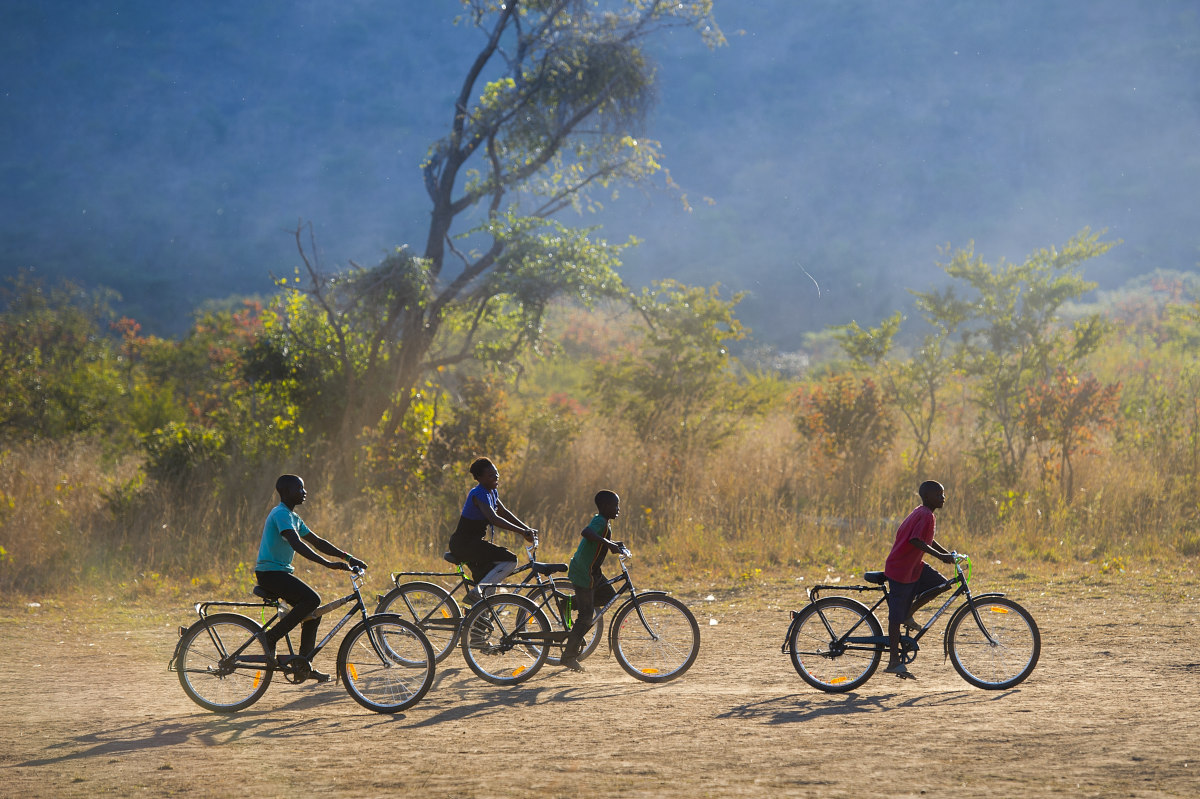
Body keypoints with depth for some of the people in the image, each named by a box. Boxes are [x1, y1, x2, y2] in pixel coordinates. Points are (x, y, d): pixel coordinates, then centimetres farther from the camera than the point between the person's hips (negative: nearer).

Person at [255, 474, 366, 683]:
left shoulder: (293, 516, 18)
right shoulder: (281, 514, -15)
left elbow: (316, 541, 19)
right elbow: (297, 544, -27)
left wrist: (347, 557, 10)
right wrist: (328, 564, -33)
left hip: (282, 572, 10)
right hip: (270, 572, -10)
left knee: (313, 612, 5)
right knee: (312, 599, -25)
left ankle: (303, 666, 7)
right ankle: (271, 636, -17)